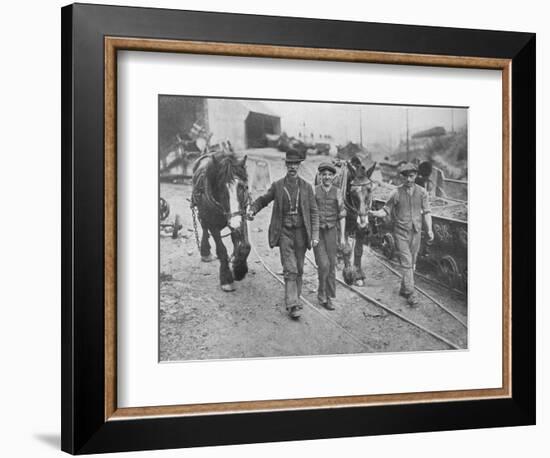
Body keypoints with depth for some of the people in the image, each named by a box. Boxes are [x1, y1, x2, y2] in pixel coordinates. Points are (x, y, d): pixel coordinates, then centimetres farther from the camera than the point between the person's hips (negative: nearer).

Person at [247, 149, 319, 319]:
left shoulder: (306, 187, 2)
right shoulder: (277, 186, 1)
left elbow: (314, 212, 2)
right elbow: (263, 200, 14)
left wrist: (315, 235, -6)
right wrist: (252, 209, -6)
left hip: (301, 232, 2)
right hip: (284, 232, -2)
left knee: (299, 269, 11)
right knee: (290, 270, -9)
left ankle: (295, 297, 28)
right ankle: (292, 305, -9)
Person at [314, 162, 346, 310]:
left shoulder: (337, 192, 2)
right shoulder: (314, 191, -3)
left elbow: (342, 215, 4)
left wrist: (342, 236, -1)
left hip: (331, 232, 2)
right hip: (317, 232, -2)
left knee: (331, 266, 4)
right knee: (323, 264, -13)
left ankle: (329, 298, 15)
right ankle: (321, 293, 6)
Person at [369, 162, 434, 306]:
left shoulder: (421, 192, 1)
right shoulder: (396, 193, -6)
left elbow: (426, 212, 2)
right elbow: (386, 210, -2)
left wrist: (429, 230, -7)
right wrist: (374, 213, -22)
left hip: (415, 233, 3)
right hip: (401, 233, -3)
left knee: (412, 263, 12)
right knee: (406, 263, -8)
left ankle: (404, 289, 28)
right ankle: (411, 294, -5)